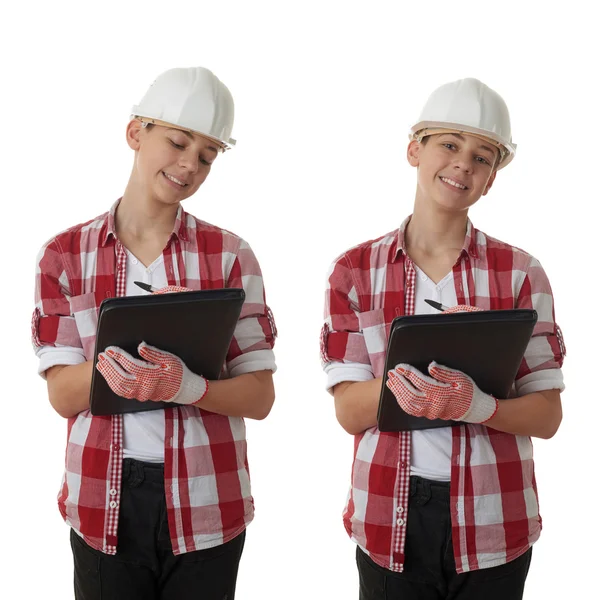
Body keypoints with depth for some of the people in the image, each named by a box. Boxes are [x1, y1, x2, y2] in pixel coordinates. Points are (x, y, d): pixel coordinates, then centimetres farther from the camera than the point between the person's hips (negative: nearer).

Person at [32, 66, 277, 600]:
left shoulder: (230, 256, -2)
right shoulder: (66, 255, 1)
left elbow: (260, 397, -5)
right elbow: (62, 395, -4)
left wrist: (189, 386, -25)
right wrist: (114, 358, -24)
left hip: (206, 503, 0)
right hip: (103, 501, 0)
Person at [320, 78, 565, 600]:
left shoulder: (520, 273, -2)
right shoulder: (354, 271, 0)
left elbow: (547, 415, -3)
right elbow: (349, 412, -5)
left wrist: (478, 405, -23)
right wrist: (404, 378, -24)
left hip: (492, 522, 0)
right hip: (389, 518, 0)